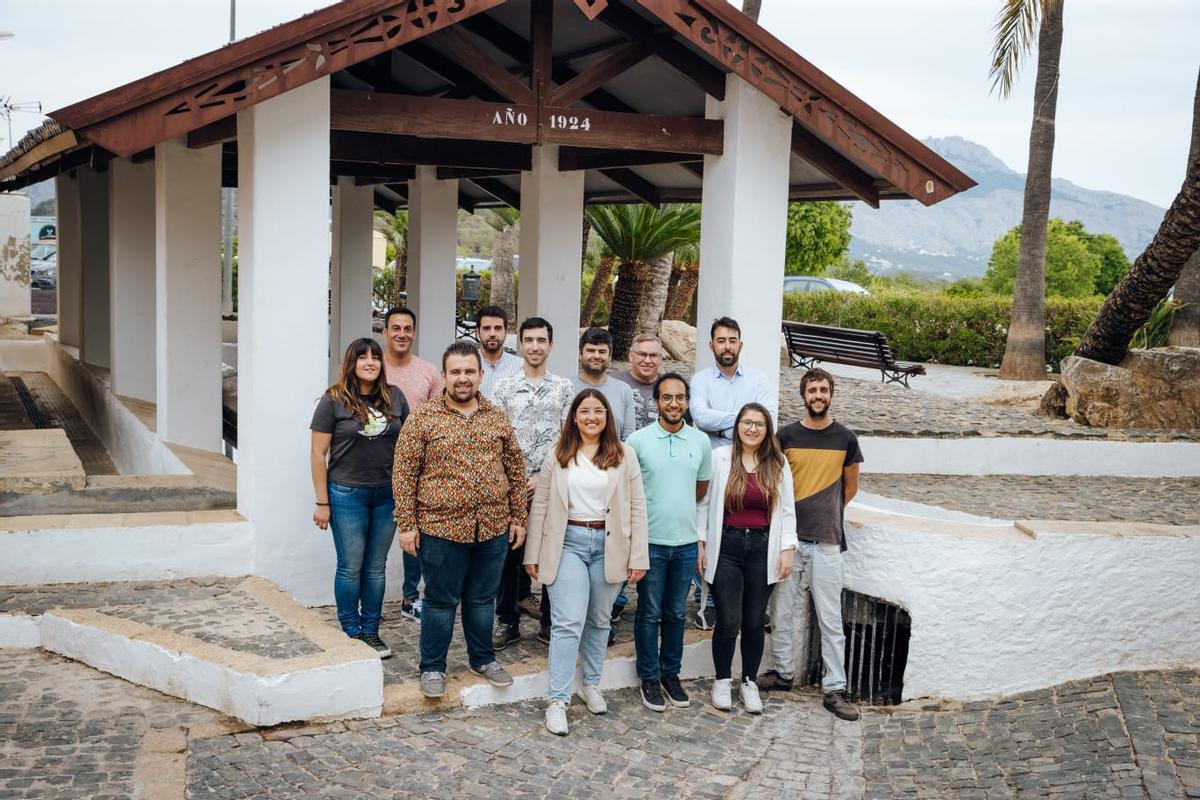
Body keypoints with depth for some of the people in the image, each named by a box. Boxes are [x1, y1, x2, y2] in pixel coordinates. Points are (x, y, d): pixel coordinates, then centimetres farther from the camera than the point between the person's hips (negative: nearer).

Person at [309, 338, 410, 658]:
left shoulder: (394, 397, 3)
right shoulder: (334, 401, -7)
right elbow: (318, 454, -6)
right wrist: (322, 502, -8)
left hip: (387, 495, 3)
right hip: (347, 495, -3)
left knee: (376, 567, 11)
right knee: (351, 567, 5)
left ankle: (371, 631, 22)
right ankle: (351, 633, 18)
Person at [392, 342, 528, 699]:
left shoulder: (498, 419, 6)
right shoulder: (422, 419, -5)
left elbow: (515, 470, 11)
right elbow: (404, 474, -5)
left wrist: (518, 517, 8)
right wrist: (407, 524, -8)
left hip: (493, 529, 3)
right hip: (441, 528, -3)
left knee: (482, 599, 16)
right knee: (441, 601, 7)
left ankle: (483, 658, 33)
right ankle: (432, 667, 22)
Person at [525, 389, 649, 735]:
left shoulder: (624, 455, 3)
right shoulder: (558, 455, 3)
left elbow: (637, 507, 1)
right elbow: (540, 505, 4)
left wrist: (638, 557, -3)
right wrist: (533, 554, 1)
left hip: (608, 545, 2)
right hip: (568, 542, -1)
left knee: (599, 620, 14)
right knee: (569, 622, -8)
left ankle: (591, 684, 31)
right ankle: (558, 700, -3)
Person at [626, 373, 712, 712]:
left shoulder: (701, 441, 3)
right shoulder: (638, 441, -7)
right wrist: (653, 510, 5)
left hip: (686, 542, 3)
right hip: (650, 541, -3)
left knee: (675, 613, 14)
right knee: (649, 613, 6)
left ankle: (671, 674, 26)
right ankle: (649, 678, 18)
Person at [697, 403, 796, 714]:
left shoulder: (778, 464, 6)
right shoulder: (719, 458, -1)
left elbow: (786, 511, 9)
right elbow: (705, 503, 2)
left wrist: (787, 549, 1)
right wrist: (701, 544, -2)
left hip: (763, 549, 2)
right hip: (726, 547, -2)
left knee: (754, 622, 6)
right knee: (728, 621, -4)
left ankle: (749, 682, 23)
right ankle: (722, 681, 16)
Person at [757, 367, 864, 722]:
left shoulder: (845, 438, 3)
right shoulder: (786, 435, 2)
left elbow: (850, 487, 14)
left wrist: (828, 513, 10)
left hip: (827, 540, -1)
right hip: (789, 536, 1)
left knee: (830, 619, 1)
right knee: (783, 610, 9)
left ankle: (835, 689, 7)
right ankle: (782, 672, 24)